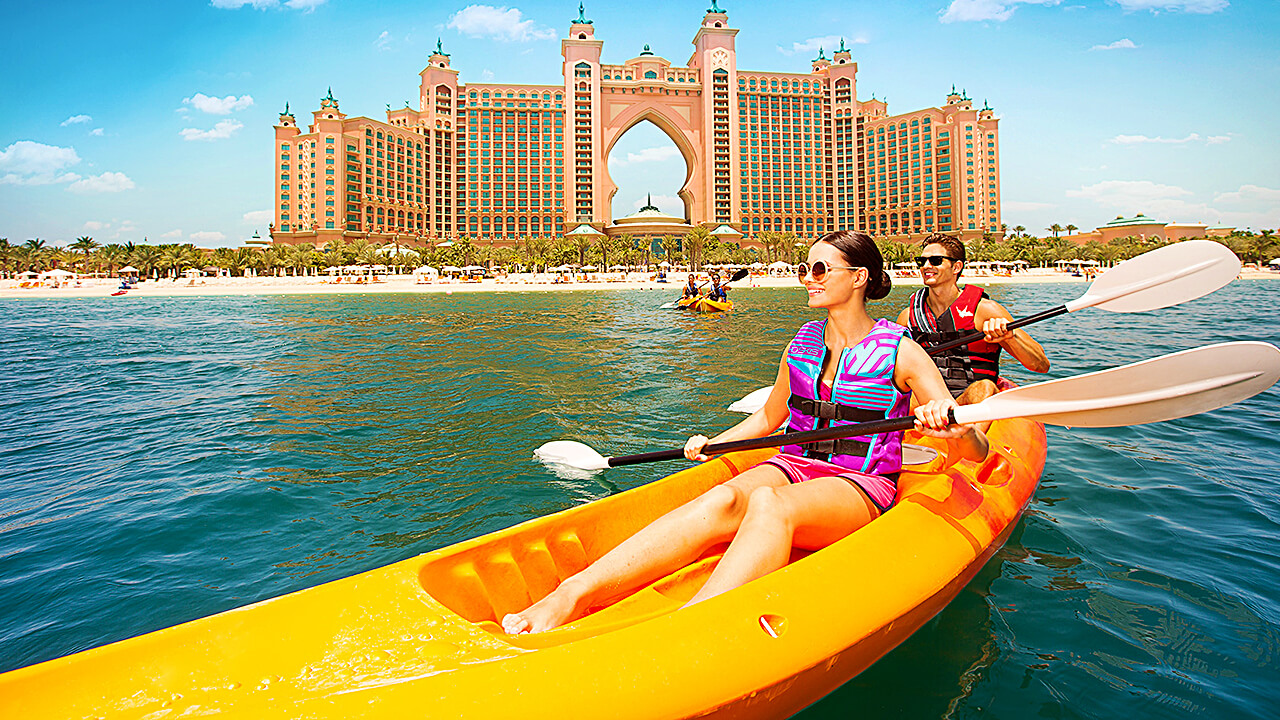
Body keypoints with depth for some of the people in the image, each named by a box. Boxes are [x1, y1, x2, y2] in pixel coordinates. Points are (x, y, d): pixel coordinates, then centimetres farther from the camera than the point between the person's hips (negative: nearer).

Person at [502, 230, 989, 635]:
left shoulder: (900, 352, -1)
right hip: (795, 466, 4)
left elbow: (977, 453, -5)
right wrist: (711, 444, 15)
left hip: (862, 484, -4)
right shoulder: (801, 344, 13)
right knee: (725, 498, -32)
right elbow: (768, 417, 28)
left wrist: (952, 428, -28)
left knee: (769, 503, -38)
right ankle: (574, 593, -46)